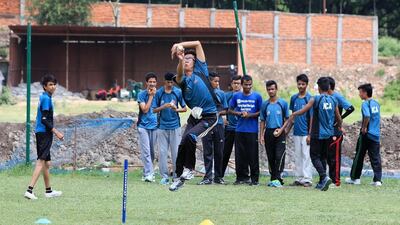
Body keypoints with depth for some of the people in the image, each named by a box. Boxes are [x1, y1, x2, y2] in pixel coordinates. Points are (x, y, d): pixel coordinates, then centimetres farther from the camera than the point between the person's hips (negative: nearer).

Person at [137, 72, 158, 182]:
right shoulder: (142, 94, -3)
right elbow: (145, 109, -13)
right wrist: (151, 96, -12)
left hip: (154, 126, 4)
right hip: (143, 126, -4)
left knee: (152, 152, 6)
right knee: (146, 151, -12)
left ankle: (146, 173, 14)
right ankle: (148, 174, -18)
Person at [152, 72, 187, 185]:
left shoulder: (178, 92, 1)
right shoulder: (159, 93, 1)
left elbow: (184, 108, 5)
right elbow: (154, 110, 2)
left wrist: (176, 109, -15)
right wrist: (163, 107, -16)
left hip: (175, 126, 0)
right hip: (162, 126, 0)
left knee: (176, 152, -1)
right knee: (163, 152, 0)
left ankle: (177, 175, 5)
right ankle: (164, 176, 5)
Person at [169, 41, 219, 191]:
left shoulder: (200, 70, 2)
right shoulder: (182, 79, 5)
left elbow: (197, 43, 0)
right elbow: (179, 75, -23)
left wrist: (180, 45, -8)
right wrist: (180, 60, -41)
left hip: (209, 116, -4)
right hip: (195, 116, 4)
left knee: (190, 136, -25)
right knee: (183, 145, -1)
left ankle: (189, 169, -10)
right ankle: (180, 177, 14)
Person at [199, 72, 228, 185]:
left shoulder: (221, 94, 9)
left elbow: (225, 110, 10)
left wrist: (219, 113, -9)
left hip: (218, 124, 2)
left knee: (219, 152, 4)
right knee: (207, 152, -1)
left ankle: (218, 177, 12)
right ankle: (208, 177, 1)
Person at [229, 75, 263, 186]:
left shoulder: (257, 96, 2)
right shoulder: (236, 96, 8)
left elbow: (261, 112, 4)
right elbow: (230, 110, 13)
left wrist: (250, 115, -12)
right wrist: (240, 113, -5)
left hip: (252, 130, -3)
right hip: (240, 130, 3)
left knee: (253, 155, -4)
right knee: (240, 155, 4)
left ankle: (254, 178, 0)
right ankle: (242, 177, 11)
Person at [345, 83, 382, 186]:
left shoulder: (365, 104, -12)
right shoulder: (376, 103, 10)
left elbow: (367, 116, -28)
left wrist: (364, 128, -17)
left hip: (366, 134, -6)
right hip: (376, 135, 6)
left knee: (359, 156, 7)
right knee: (376, 157, 5)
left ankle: (355, 178, 16)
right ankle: (378, 179, 0)